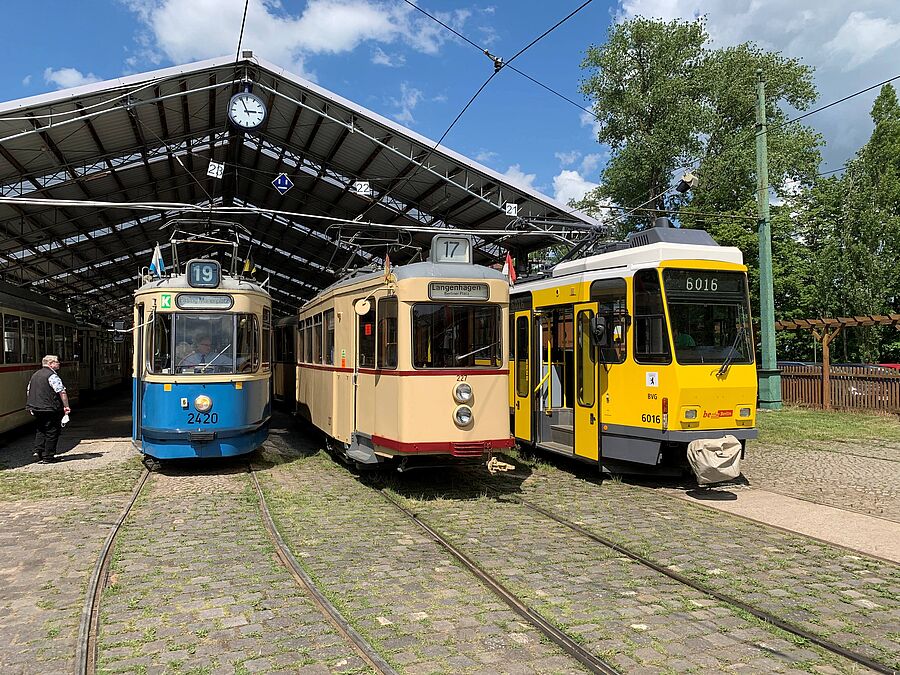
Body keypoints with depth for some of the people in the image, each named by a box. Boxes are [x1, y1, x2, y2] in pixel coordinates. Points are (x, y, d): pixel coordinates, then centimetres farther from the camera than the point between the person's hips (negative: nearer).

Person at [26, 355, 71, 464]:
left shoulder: (35, 375, 15)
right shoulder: (52, 376, -13)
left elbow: (28, 391, 22)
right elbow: (62, 392, -19)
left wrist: (31, 406, 28)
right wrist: (66, 406, -12)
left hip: (35, 408, 8)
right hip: (50, 409, -8)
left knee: (41, 430, 21)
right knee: (52, 432, 0)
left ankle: (38, 451, 12)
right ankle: (48, 457, 3)